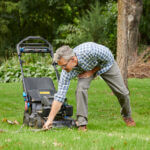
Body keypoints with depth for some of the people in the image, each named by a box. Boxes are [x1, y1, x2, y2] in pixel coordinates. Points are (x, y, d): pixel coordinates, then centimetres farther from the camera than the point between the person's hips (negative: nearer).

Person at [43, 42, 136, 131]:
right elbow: (59, 96, -30)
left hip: (106, 64, -1)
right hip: (85, 69, 1)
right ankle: (82, 122, -14)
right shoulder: (66, 72, -33)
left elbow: (109, 59, -26)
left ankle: (127, 116, 33)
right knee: (81, 89, -26)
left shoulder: (90, 50, -46)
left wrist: (91, 72, -27)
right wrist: (50, 120, -33)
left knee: (122, 92, 2)